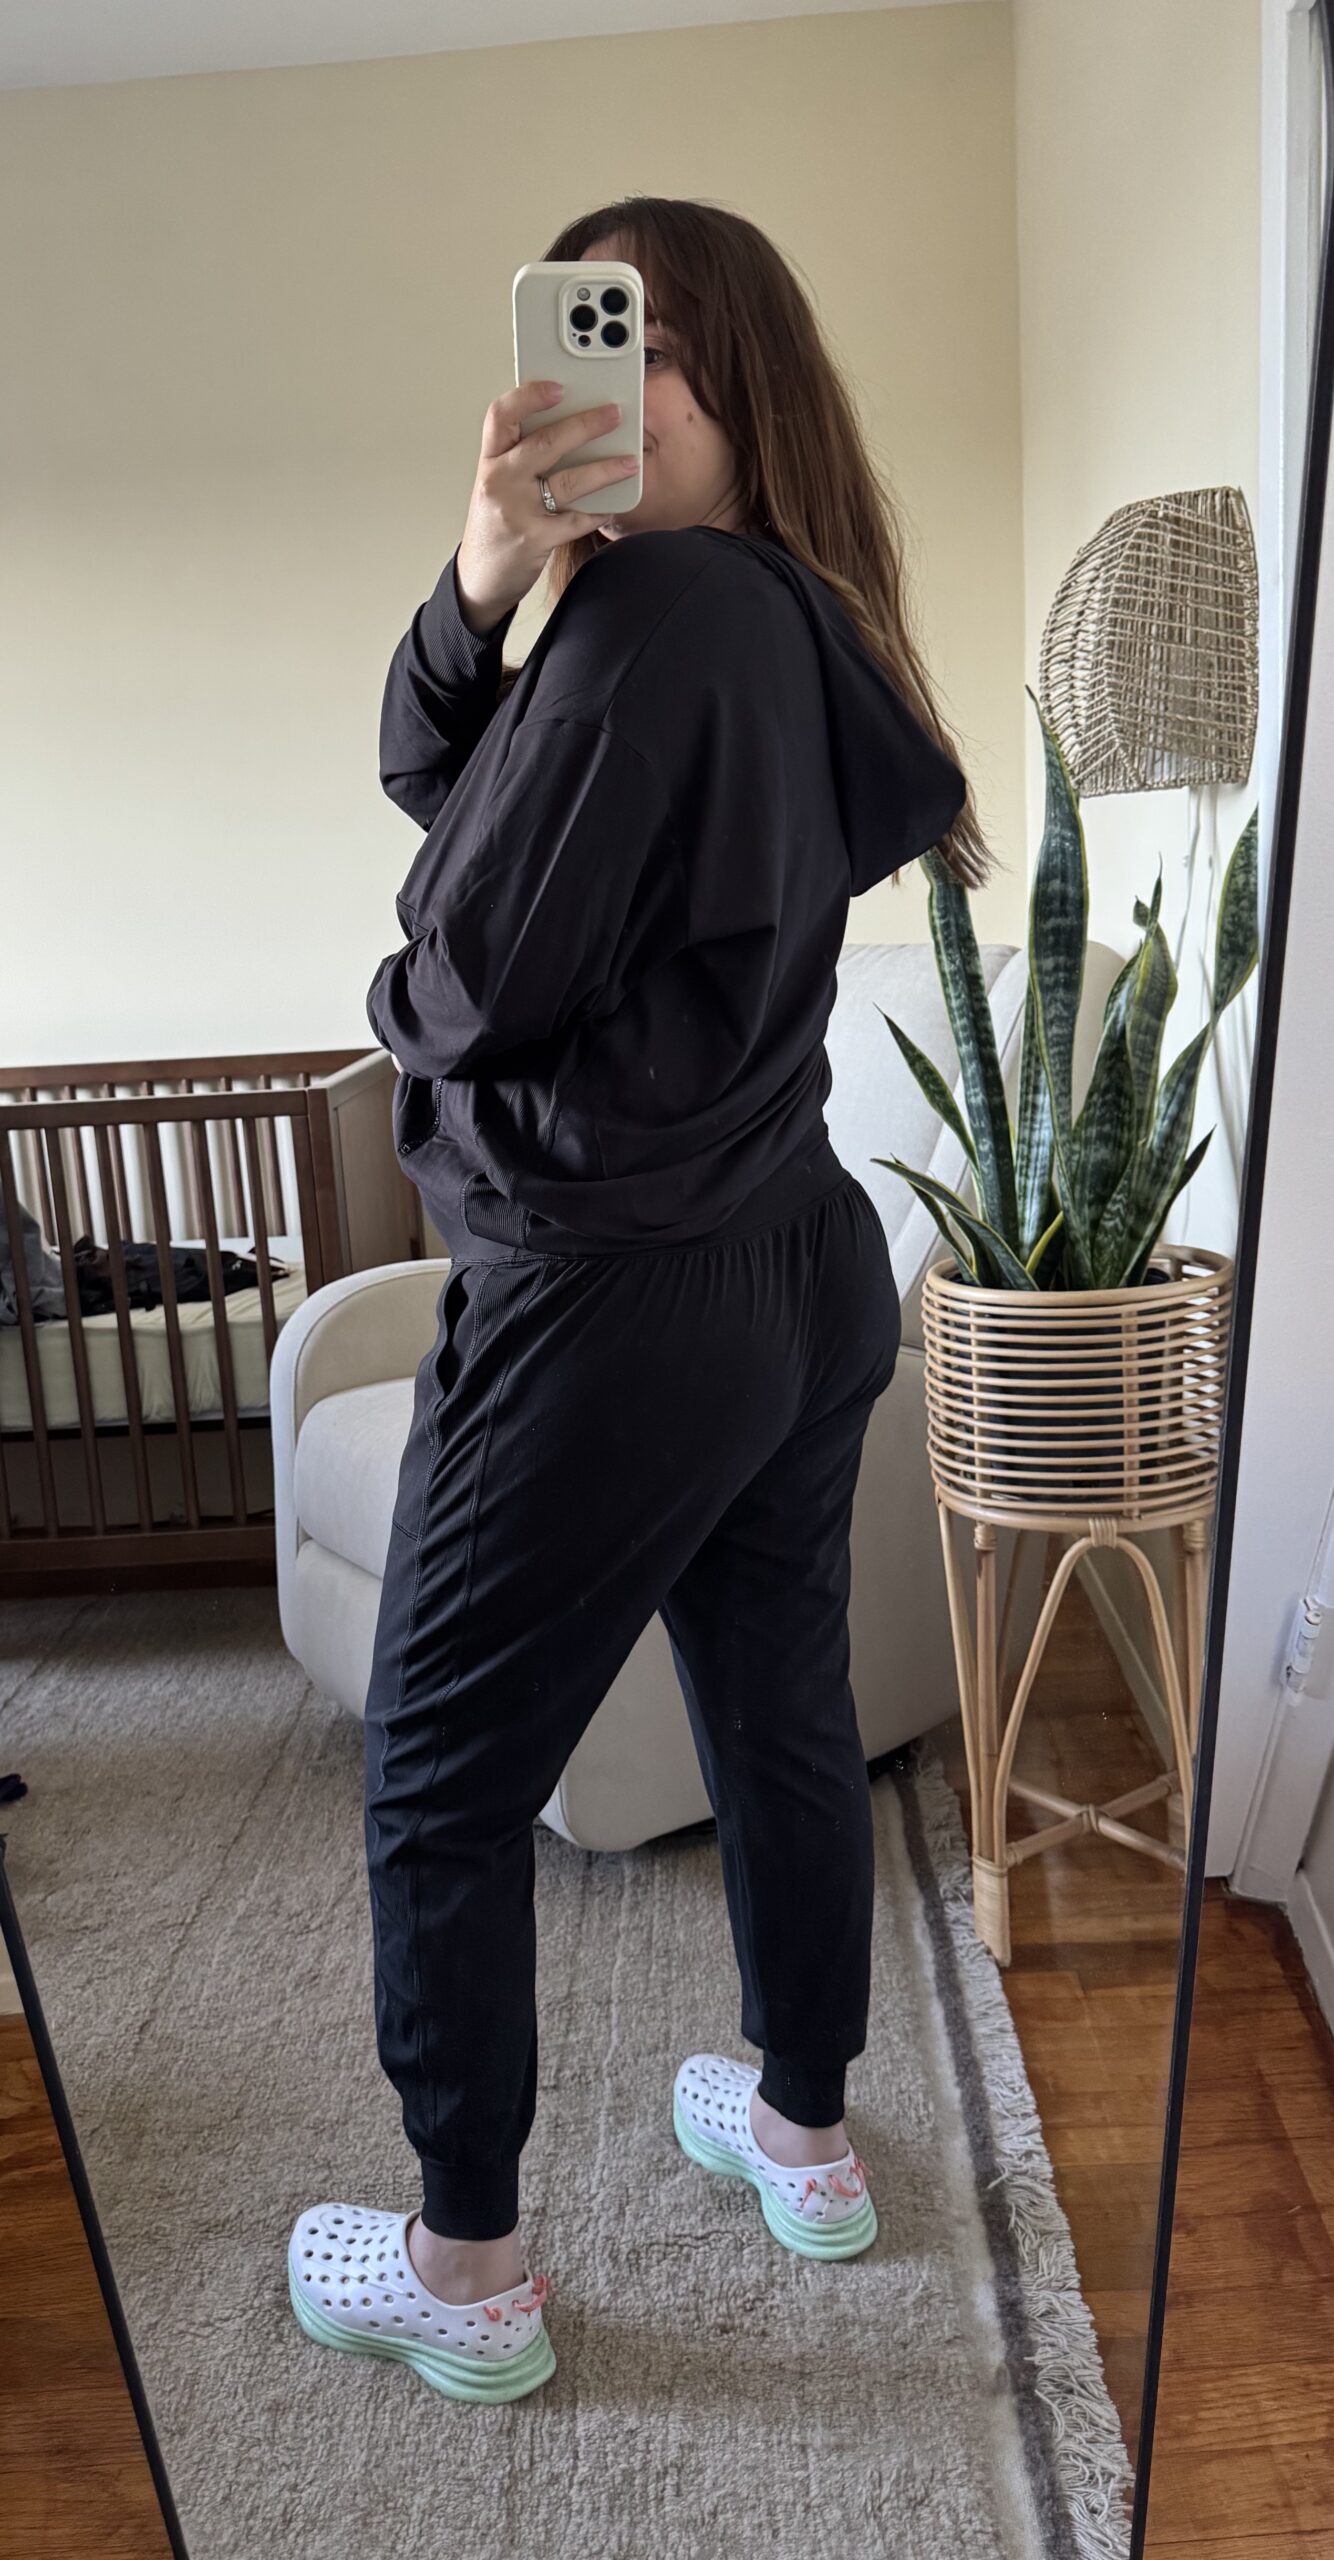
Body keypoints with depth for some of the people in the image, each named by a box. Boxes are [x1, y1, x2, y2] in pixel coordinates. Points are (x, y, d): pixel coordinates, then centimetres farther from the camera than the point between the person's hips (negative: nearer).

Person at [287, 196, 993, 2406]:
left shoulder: (657, 609, -17)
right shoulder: (795, 617, 11)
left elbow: (477, 965, -18)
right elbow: (429, 772, 9)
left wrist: (400, 1000, 5)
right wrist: (476, 590, -10)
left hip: (612, 1306, -9)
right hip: (804, 1270, 9)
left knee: (440, 1790, 9)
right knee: (785, 1720, 21)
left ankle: (467, 2269, 28)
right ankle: (806, 2132, 43)